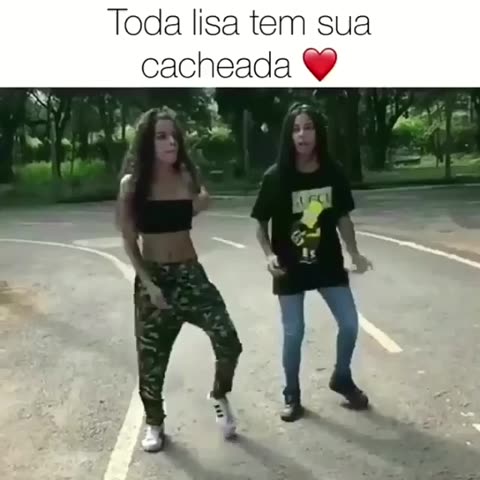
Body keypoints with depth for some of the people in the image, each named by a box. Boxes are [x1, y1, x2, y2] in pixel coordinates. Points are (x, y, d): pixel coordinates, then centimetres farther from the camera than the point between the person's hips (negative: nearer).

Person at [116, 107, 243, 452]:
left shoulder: (188, 177, -2)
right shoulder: (132, 183, -8)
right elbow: (129, 241, -6)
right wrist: (149, 284, -12)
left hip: (190, 273, 2)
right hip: (152, 276, -1)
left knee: (228, 342, -8)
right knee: (152, 356, 8)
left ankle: (220, 396, 23)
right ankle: (155, 424, 32)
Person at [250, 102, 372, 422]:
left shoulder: (333, 173, -6)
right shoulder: (276, 177, -13)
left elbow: (343, 217, 5)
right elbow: (261, 224, -4)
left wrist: (355, 254, -1)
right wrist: (270, 255, -18)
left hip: (329, 264, 3)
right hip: (290, 268, -2)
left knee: (350, 324, 8)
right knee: (294, 333, 7)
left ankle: (342, 378, 34)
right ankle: (292, 396, 27)